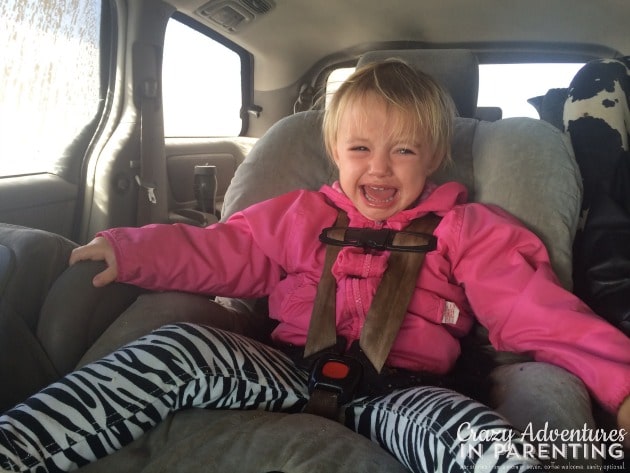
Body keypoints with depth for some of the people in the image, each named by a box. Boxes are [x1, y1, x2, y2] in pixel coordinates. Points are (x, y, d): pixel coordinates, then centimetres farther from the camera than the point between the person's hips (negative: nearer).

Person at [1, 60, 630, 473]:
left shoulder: (463, 230, 9)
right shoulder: (300, 215, 15)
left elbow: (535, 308, 0)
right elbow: (218, 251, 13)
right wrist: (130, 250, 1)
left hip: (398, 390, -1)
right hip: (292, 371, 2)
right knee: (176, 350, -21)